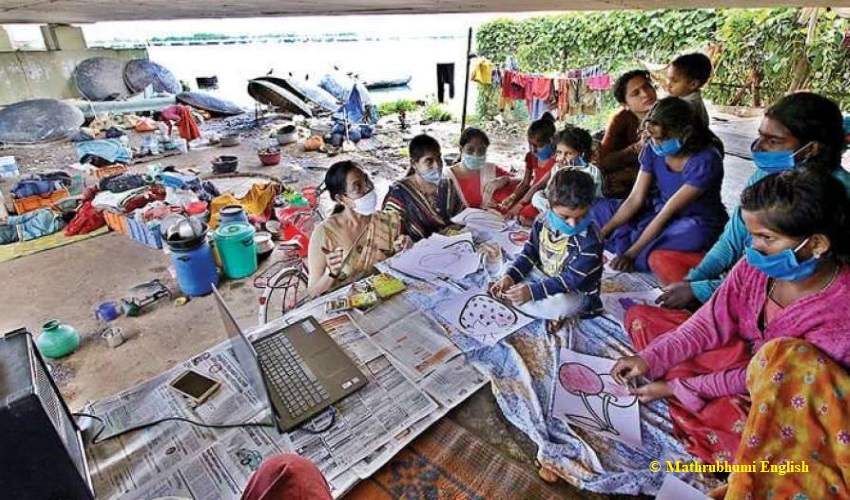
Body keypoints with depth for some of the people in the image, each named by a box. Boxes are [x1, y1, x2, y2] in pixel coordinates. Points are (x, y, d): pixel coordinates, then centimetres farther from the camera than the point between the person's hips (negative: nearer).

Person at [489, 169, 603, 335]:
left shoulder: (590, 239, -27)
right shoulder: (543, 222, -10)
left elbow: (573, 279, -28)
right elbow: (529, 253, 2)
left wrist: (533, 291, -37)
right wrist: (510, 276, -15)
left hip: (577, 291, -7)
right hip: (542, 276, 7)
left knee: (561, 304, -37)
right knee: (508, 268, -2)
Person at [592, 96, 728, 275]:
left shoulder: (705, 161, -24)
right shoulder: (653, 150, -8)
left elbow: (668, 212, -28)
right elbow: (635, 200, -9)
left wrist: (631, 254, -31)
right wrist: (600, 234, -19)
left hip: (698, 223, -5)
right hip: (659, 213, 6)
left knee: (694, 234, -43)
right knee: (597, 208, -5)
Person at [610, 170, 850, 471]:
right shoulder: (759, 264, -18)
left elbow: (764, 379, -23)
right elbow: (713, 322, -8)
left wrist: (677, 388, -20)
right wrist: (649, 358, -17)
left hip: (781, 401, -5)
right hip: (744, 354, 6)